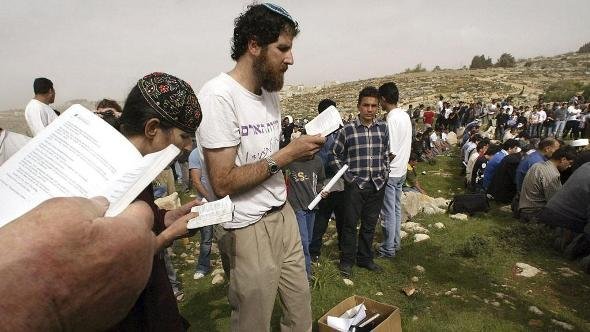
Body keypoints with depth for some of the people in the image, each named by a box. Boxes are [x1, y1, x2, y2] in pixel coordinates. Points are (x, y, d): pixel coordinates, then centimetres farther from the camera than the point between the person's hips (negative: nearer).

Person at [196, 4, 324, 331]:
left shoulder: (270, 91, 7)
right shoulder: (218, 95, -20)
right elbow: (223, 182, -22)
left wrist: (299, 150, -3)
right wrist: (288, 154, -20)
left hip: (284, 215, 8)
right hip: (250, 229, -7)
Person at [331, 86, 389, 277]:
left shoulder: (383, 128, 4)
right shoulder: (347, 130, -7)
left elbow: (386, 154, 15)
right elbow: (336, 156, 1)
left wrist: (383, 175, 8)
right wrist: (348, 177, -5)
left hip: (377, 185, 4)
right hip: (355, 185, -3)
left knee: (370, 225, 14)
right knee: (350, 224, 6)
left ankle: (365, 259, 31)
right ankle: (347, 261, 22)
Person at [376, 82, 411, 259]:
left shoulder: (391, 119, -21)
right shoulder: (405, 115, 6)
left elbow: (391, 152, -23)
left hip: (390, 173, -9)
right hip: (401, 170, 9)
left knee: (388, 212, 2)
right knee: (396, 209, 19)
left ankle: (388, 248, 14)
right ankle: (395, 242, 31)